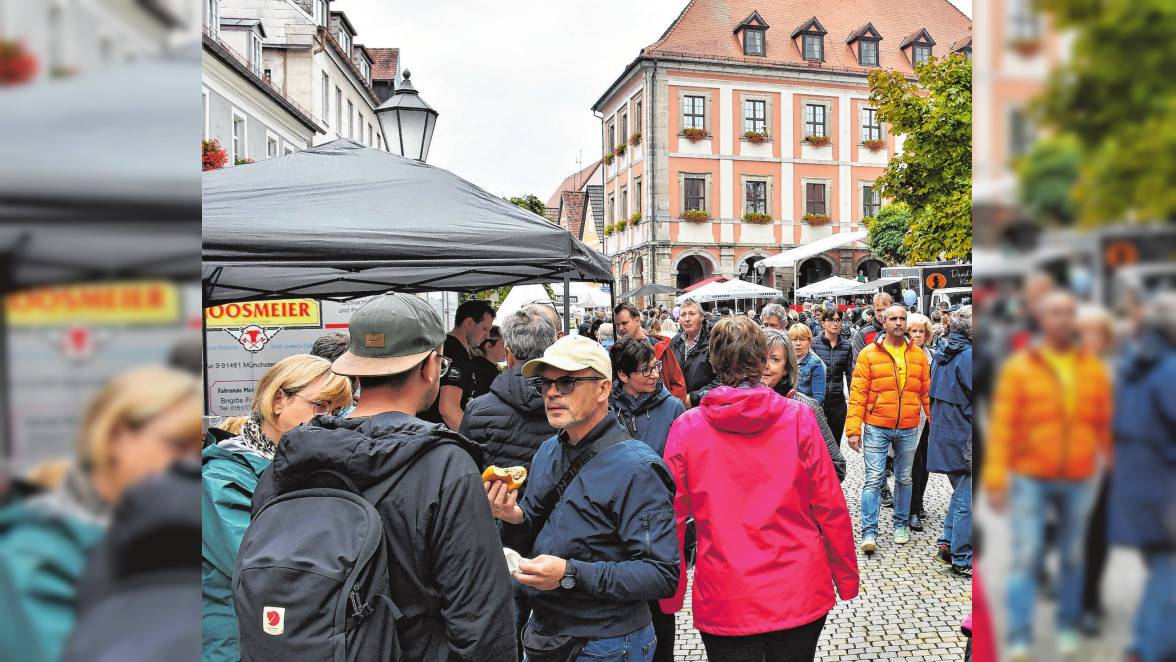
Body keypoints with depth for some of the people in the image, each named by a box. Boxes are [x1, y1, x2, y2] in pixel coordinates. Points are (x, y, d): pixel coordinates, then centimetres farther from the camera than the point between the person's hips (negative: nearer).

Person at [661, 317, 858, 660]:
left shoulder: (686, 428, -7)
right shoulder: (799, 418, -8)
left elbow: (671, 517, -3)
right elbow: (830, 509, -4)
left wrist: (672, 594, 9)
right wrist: (846, 579, 9)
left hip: (723, 603, 0)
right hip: (799, 595, 1)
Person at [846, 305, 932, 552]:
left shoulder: (918, 356, 8)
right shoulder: (869, 354, -2)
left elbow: (927, 393, 13)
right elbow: (857, 393, -5)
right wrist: (854, 429, -10)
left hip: (908, 429, 3)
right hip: (876, 427, -3)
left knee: (904, 479, 14)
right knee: (874, 479, -5)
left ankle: (901, 525, 30)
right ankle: (869, 532, 0)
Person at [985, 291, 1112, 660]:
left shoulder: (1094, 371, 7)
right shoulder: (1019, 368, -2)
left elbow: (1107, 426, 8)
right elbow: (1002, 428, -5)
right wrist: (996, 480, -9)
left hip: (1078, 480, 3)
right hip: (1030, 478, -3)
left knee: (1073, 557, 12)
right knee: (1026, 556, -4)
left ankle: (1068, 629, 29)